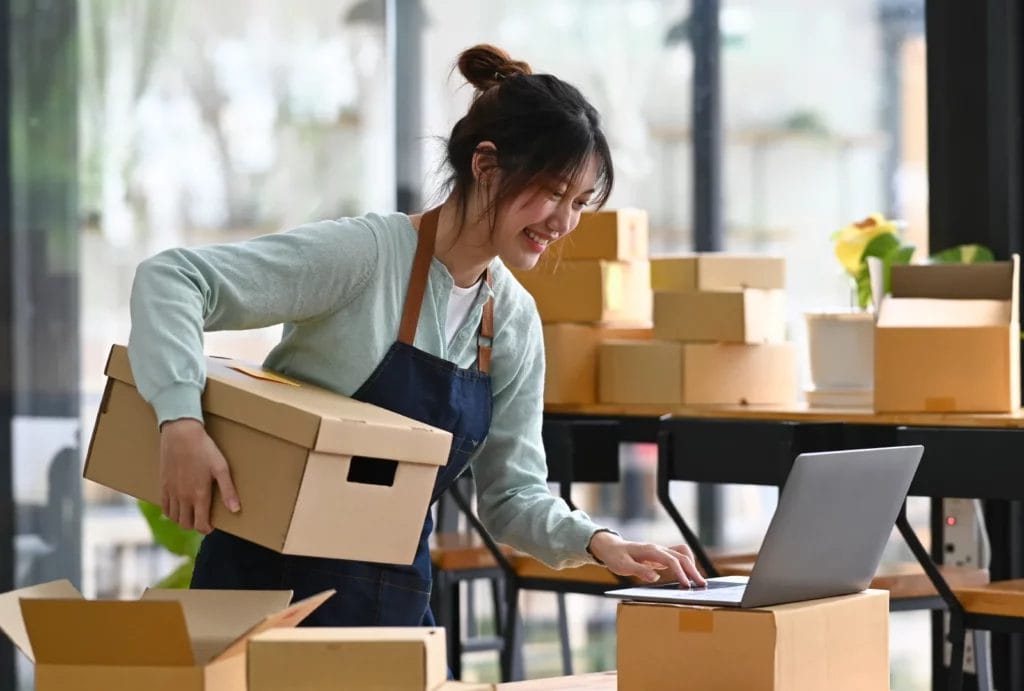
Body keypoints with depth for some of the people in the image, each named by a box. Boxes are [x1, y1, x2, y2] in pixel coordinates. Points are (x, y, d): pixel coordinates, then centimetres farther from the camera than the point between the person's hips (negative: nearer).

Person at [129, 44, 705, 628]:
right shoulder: (369, 254, -16)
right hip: (272, 579, -6)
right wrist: (181, 420, -36)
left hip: (396, 596, 7)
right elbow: (169, 278, -22)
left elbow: (512, 492, 9)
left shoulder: (515, 319, 4)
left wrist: (595, 543, -10)